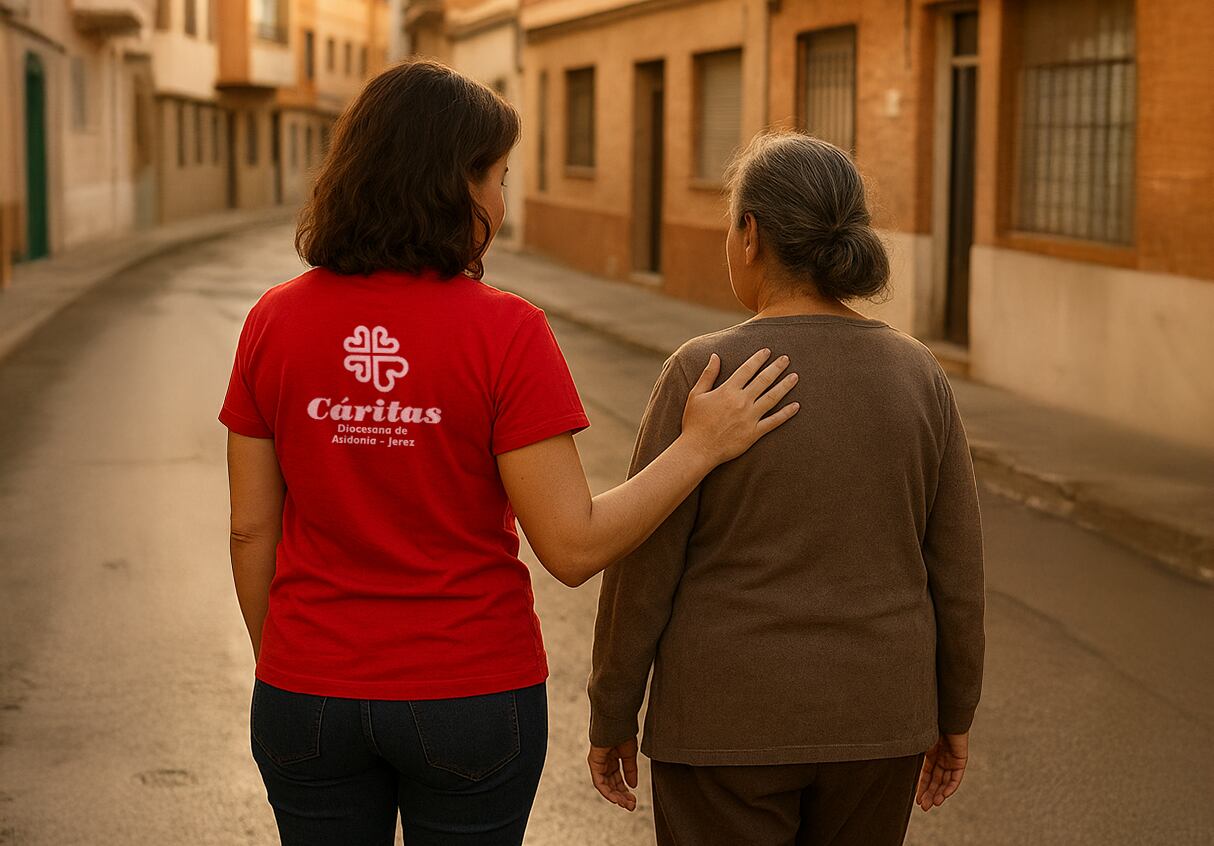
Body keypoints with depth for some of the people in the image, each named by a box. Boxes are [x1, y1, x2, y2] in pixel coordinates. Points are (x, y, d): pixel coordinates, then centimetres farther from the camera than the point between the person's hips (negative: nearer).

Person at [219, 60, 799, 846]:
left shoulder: (275, 322, -4)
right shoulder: (504, 332, -15)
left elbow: (252, 530, 0)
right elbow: (573, 546, -16)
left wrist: (282, 668, 13)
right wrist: (701, 446, -7)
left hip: (314, 694, 3)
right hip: (470, 696, -2)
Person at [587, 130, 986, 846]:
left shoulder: (705, 376, -14)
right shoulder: (917, 375, -3)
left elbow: (642, 568, -11)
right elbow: (955, 567, 1)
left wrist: (612, 717, 0)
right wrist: (953, 714, 13)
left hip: (733, 720, -4)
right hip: (871, 718, 4)